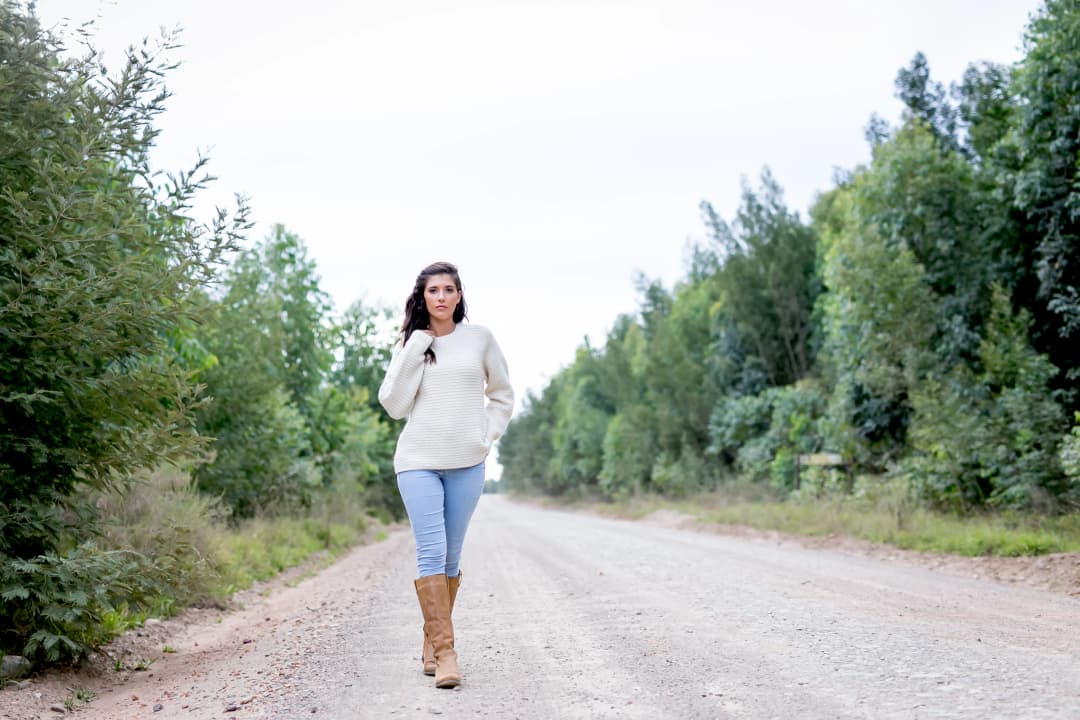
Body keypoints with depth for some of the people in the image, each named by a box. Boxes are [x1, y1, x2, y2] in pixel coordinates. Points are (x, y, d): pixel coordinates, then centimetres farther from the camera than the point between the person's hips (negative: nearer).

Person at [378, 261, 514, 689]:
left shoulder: (479, 339, 6)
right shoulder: (410, 345, 7)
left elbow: (502, 394, 17)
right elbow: (394, 405, -3)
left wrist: (488, 437, 4)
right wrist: (416, 351, -6)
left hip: (466, 465, 1)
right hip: (418, 462, -1)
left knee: (451, 556, 6)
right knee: (431, 554, -11)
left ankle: (432, 642, 22)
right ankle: (445, 652, -11)